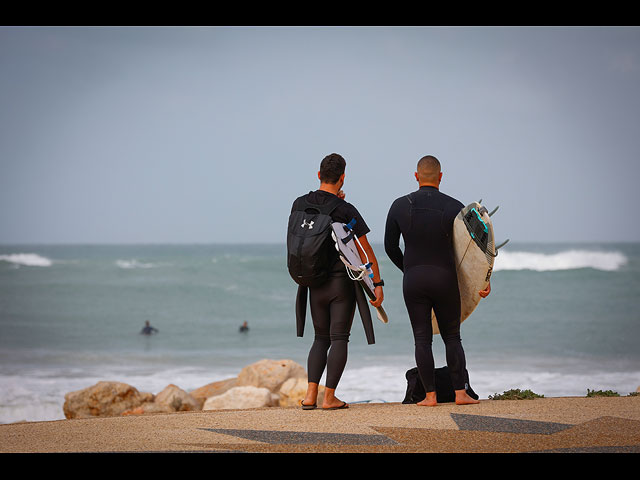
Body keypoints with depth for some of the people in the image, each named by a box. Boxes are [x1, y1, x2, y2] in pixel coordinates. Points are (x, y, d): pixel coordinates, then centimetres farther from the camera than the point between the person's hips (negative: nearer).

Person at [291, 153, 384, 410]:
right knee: (339, 338, 1)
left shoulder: (300, 204, 1)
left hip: (316, 283, 4)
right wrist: (377, 284, -5)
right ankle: (329, 396, -4)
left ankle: (310, 394, 0)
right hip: (343, 281, -4)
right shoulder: (346, 211, -11)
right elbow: (365, 250, -10)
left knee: (321, 338, 13)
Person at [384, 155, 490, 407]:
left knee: (422, 339, 5)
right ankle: (460, 392, 5)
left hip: (413, 281, 0)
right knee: (452, 337, 10)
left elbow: (390, 246, 6)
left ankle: (430, 395, 2)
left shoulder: (400, 206, 0)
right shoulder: (454, 207, -3)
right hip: (445, 279, 0)